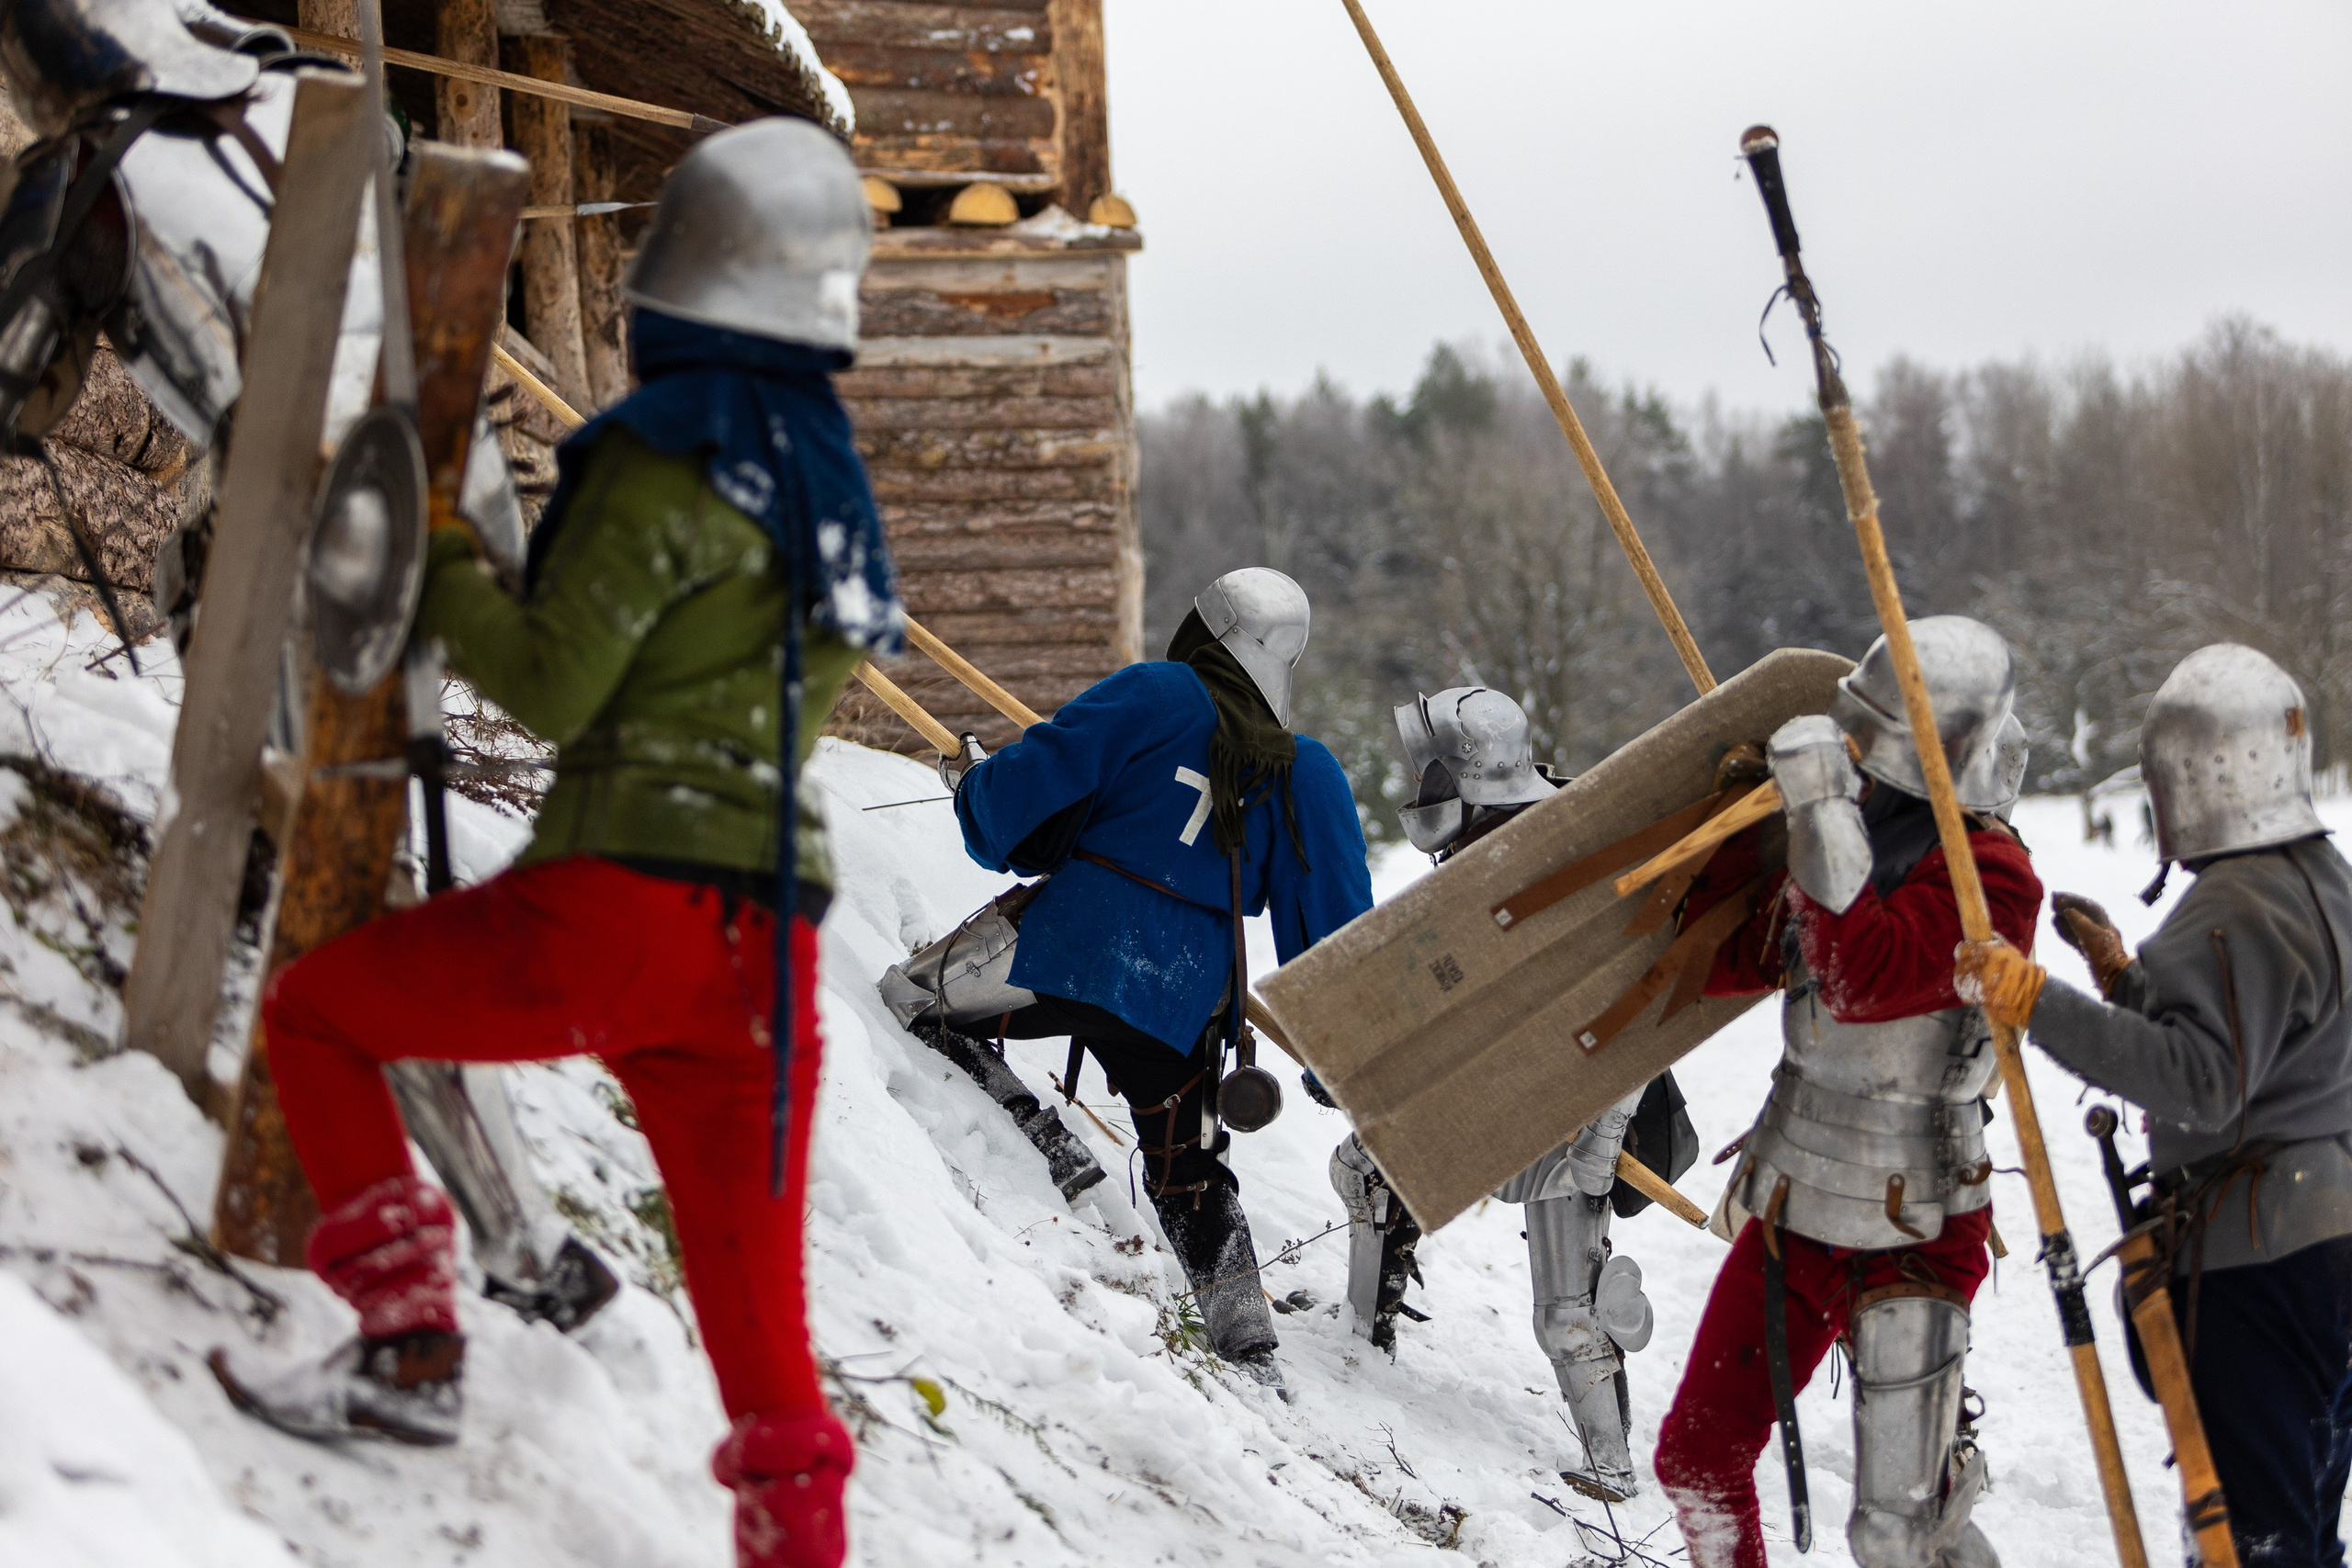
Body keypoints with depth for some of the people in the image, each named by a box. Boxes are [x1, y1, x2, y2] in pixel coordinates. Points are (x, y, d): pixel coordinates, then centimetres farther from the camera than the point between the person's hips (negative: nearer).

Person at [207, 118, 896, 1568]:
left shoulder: (669, 451, -8)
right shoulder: (824, 473, 17)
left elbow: (555, 687, -11)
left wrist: (440, 571, 3)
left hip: (629, 902, -7)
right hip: (771, 942, 7)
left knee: (315, 1011, 14)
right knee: (761, 1341, 11)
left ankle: (412, 1347, 3)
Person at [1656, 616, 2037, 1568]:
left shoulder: (1988, 874, -16)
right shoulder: (1852, 835, 8)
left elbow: (1866, 979, -32)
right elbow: (1726, 963, 10)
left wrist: (1822, 814, -30)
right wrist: (1753, 820, 1)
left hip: (1910, 1240, -7)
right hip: (1787, 1213, 8)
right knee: (1696, 1463, 13)